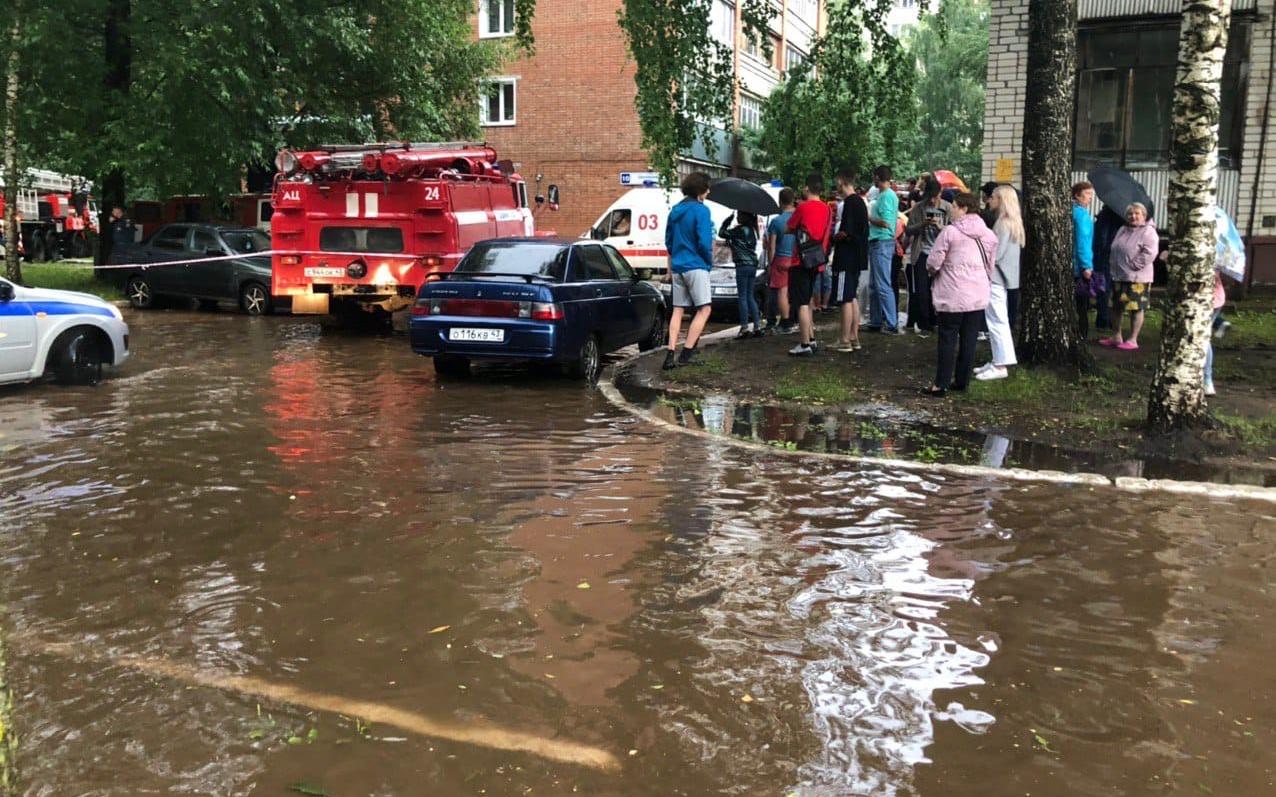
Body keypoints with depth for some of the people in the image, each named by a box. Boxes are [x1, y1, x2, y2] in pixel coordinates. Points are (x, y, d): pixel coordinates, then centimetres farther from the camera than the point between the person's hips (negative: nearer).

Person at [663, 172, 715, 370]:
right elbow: (704, 242, -16)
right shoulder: (701, 210, -11)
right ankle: (687, 353, -8)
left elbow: (668, 240, 17)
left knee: (678, 310, 9)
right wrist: (709, 262, 0)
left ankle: (670, 355, 3)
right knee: (704, 309, -2)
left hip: (677, 267, 8)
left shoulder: (675, 210, 12)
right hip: (696, 266, -7)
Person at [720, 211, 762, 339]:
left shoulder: (740, 229, -11)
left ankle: (744, 328, -8)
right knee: (750, 297, 11)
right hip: (752, 265, 8)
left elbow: (721, 234, -5)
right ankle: (757, 327, 10)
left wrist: (727, 222, 8)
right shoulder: (751, 230, 14)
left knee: (742, 297, -6)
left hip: (743, 265, -8)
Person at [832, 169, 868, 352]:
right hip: (857, 258, 10)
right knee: (853, 298, 14)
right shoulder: (860, 201, 15)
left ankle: (845, 340, -4)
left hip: (847, 258, -10)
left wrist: (833, 237, -4)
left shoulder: (849, 203, -16)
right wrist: (839, 235, 15)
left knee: (846, 299, -6)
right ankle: (854, 338, 19)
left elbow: (846, 232, -22)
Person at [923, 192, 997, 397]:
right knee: (969, 339, 11)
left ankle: (941, 384, 2)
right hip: (979, 295, 5)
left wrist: (934, 272, 11)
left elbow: (933, 262, -10)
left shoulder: (950, 231, -11)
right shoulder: (989, 235, 7)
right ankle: (962, 380, 18)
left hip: (953, 295, -5)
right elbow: (990, 265, 13)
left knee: (948, 338, 1)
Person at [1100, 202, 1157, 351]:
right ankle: (1116, 337, 23)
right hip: (1119, 276, 8)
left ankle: (1133, 340, 3)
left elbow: (1149, 253, -19)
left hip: (1138, 278, -8)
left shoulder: (1148, 232, -8)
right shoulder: (1122, 231, 16)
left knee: (1136, 308, -2)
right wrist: (1115, 266, 7)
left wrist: (1133, 265, -18)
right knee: (1116, 307, 12)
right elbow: (1114, 250, 19)